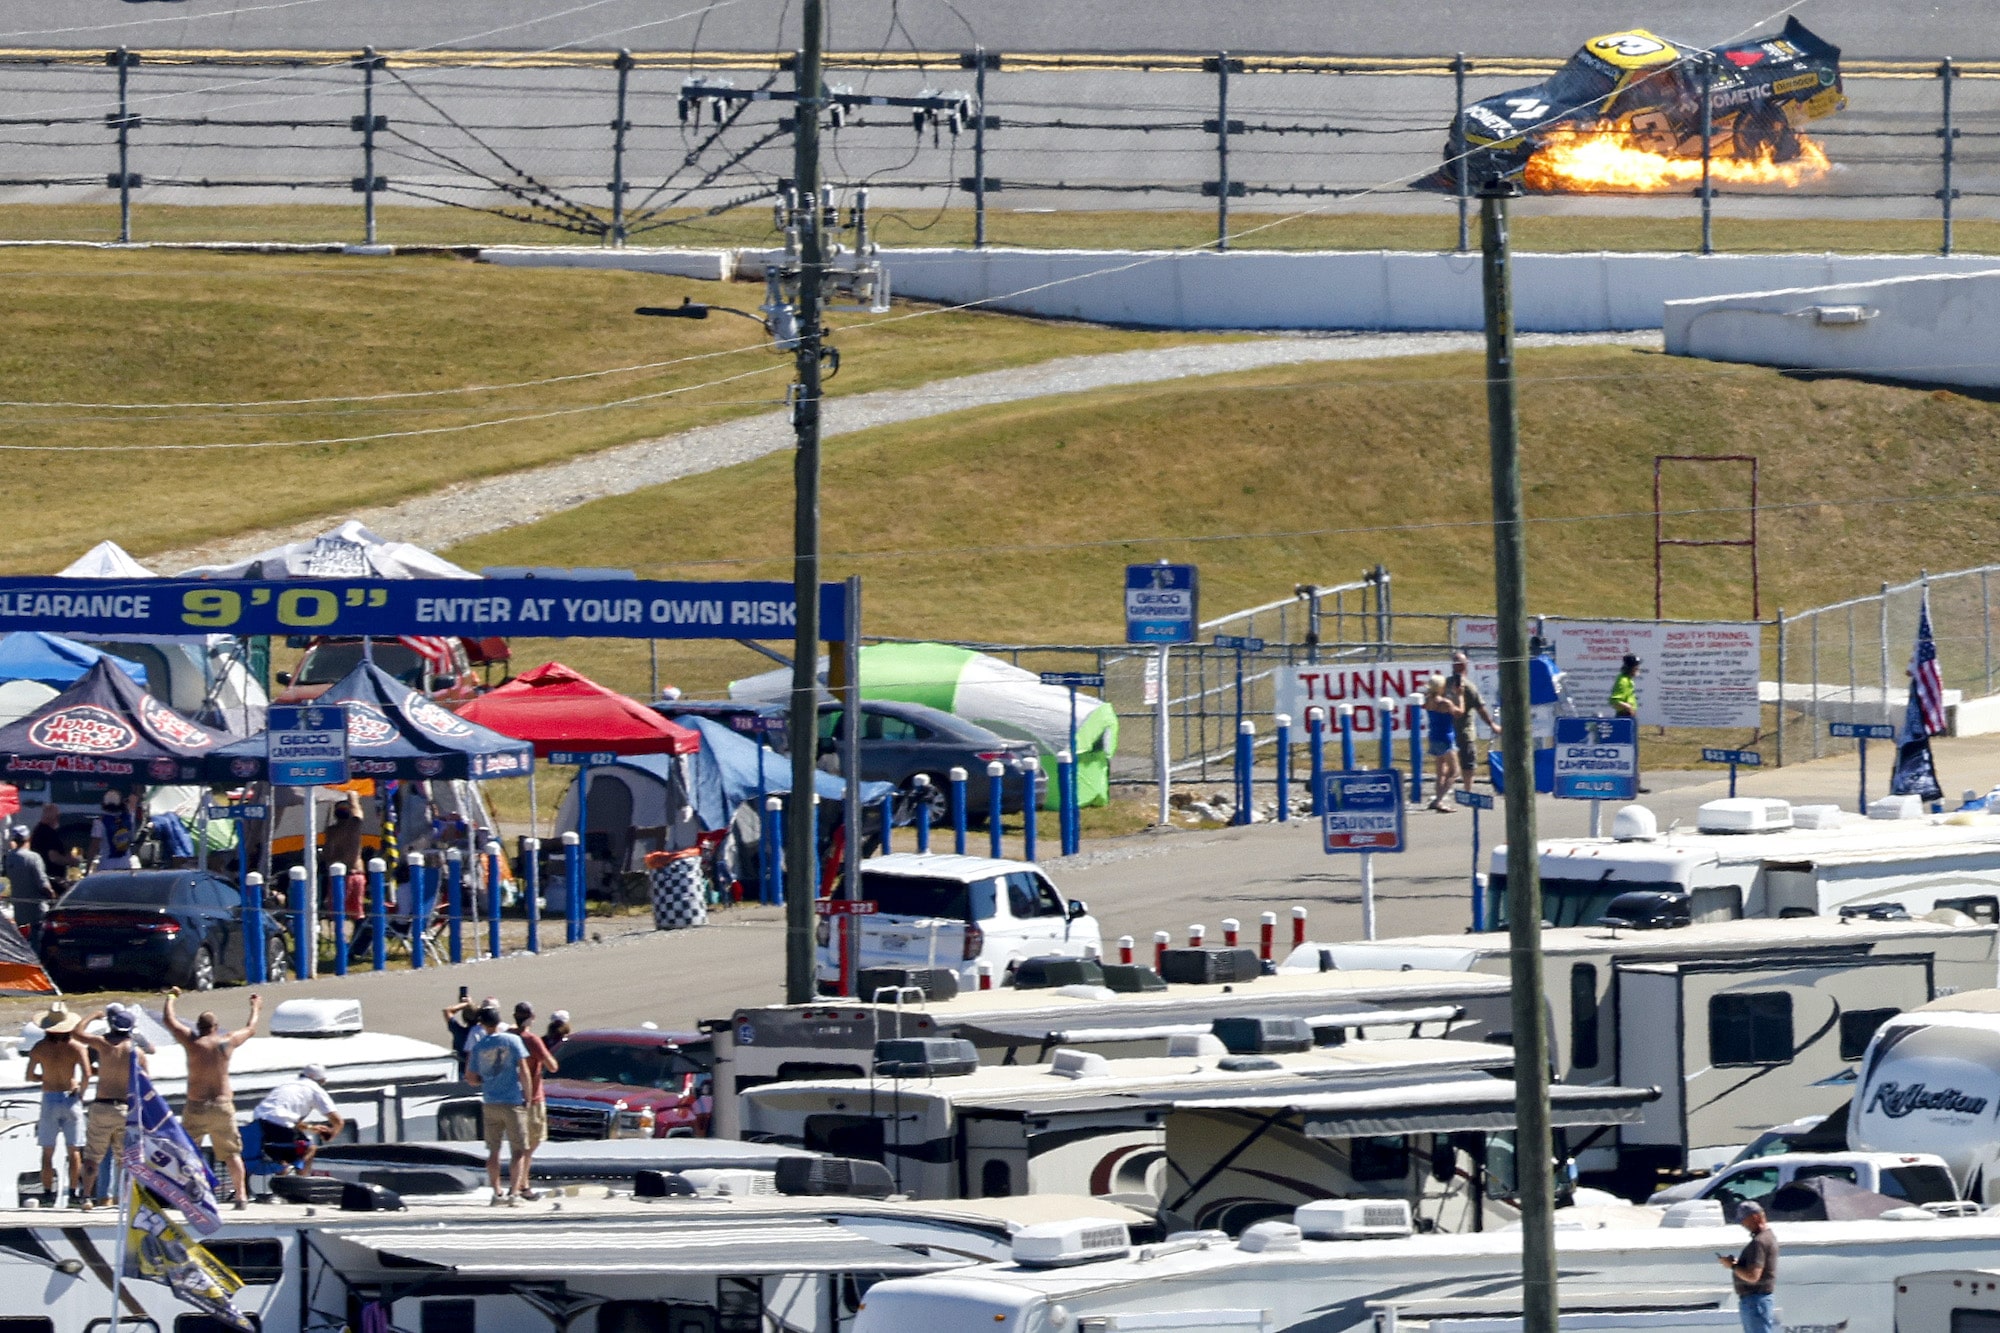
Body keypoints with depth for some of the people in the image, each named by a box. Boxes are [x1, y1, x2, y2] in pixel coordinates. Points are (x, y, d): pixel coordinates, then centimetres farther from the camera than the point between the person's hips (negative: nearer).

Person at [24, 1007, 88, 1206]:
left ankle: (47, 1193, 0)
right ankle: (74, 1192, 3)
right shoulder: (76, 1048, -6)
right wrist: (81, 1091, 4)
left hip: (49, 1099, 0)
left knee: (47, 1151, 5)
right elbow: (87, 1074, -13)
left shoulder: (40, 1048, -3)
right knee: (74, 1150, 6)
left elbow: (30, 1075, 0)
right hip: (71, 1098, 0)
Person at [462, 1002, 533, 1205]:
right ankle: (516, 1191, -10)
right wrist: (527, 1097, 0)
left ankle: (497, 1192, 11)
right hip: (513, 1102, -3)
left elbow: (471, 1079, 6)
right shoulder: (512, 1041, -7)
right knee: (518, 1150, 2)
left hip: (490, 1103, 3)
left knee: (493, 1150, 13)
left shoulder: (478, 1047, 1)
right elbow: (523, 1071, -10)